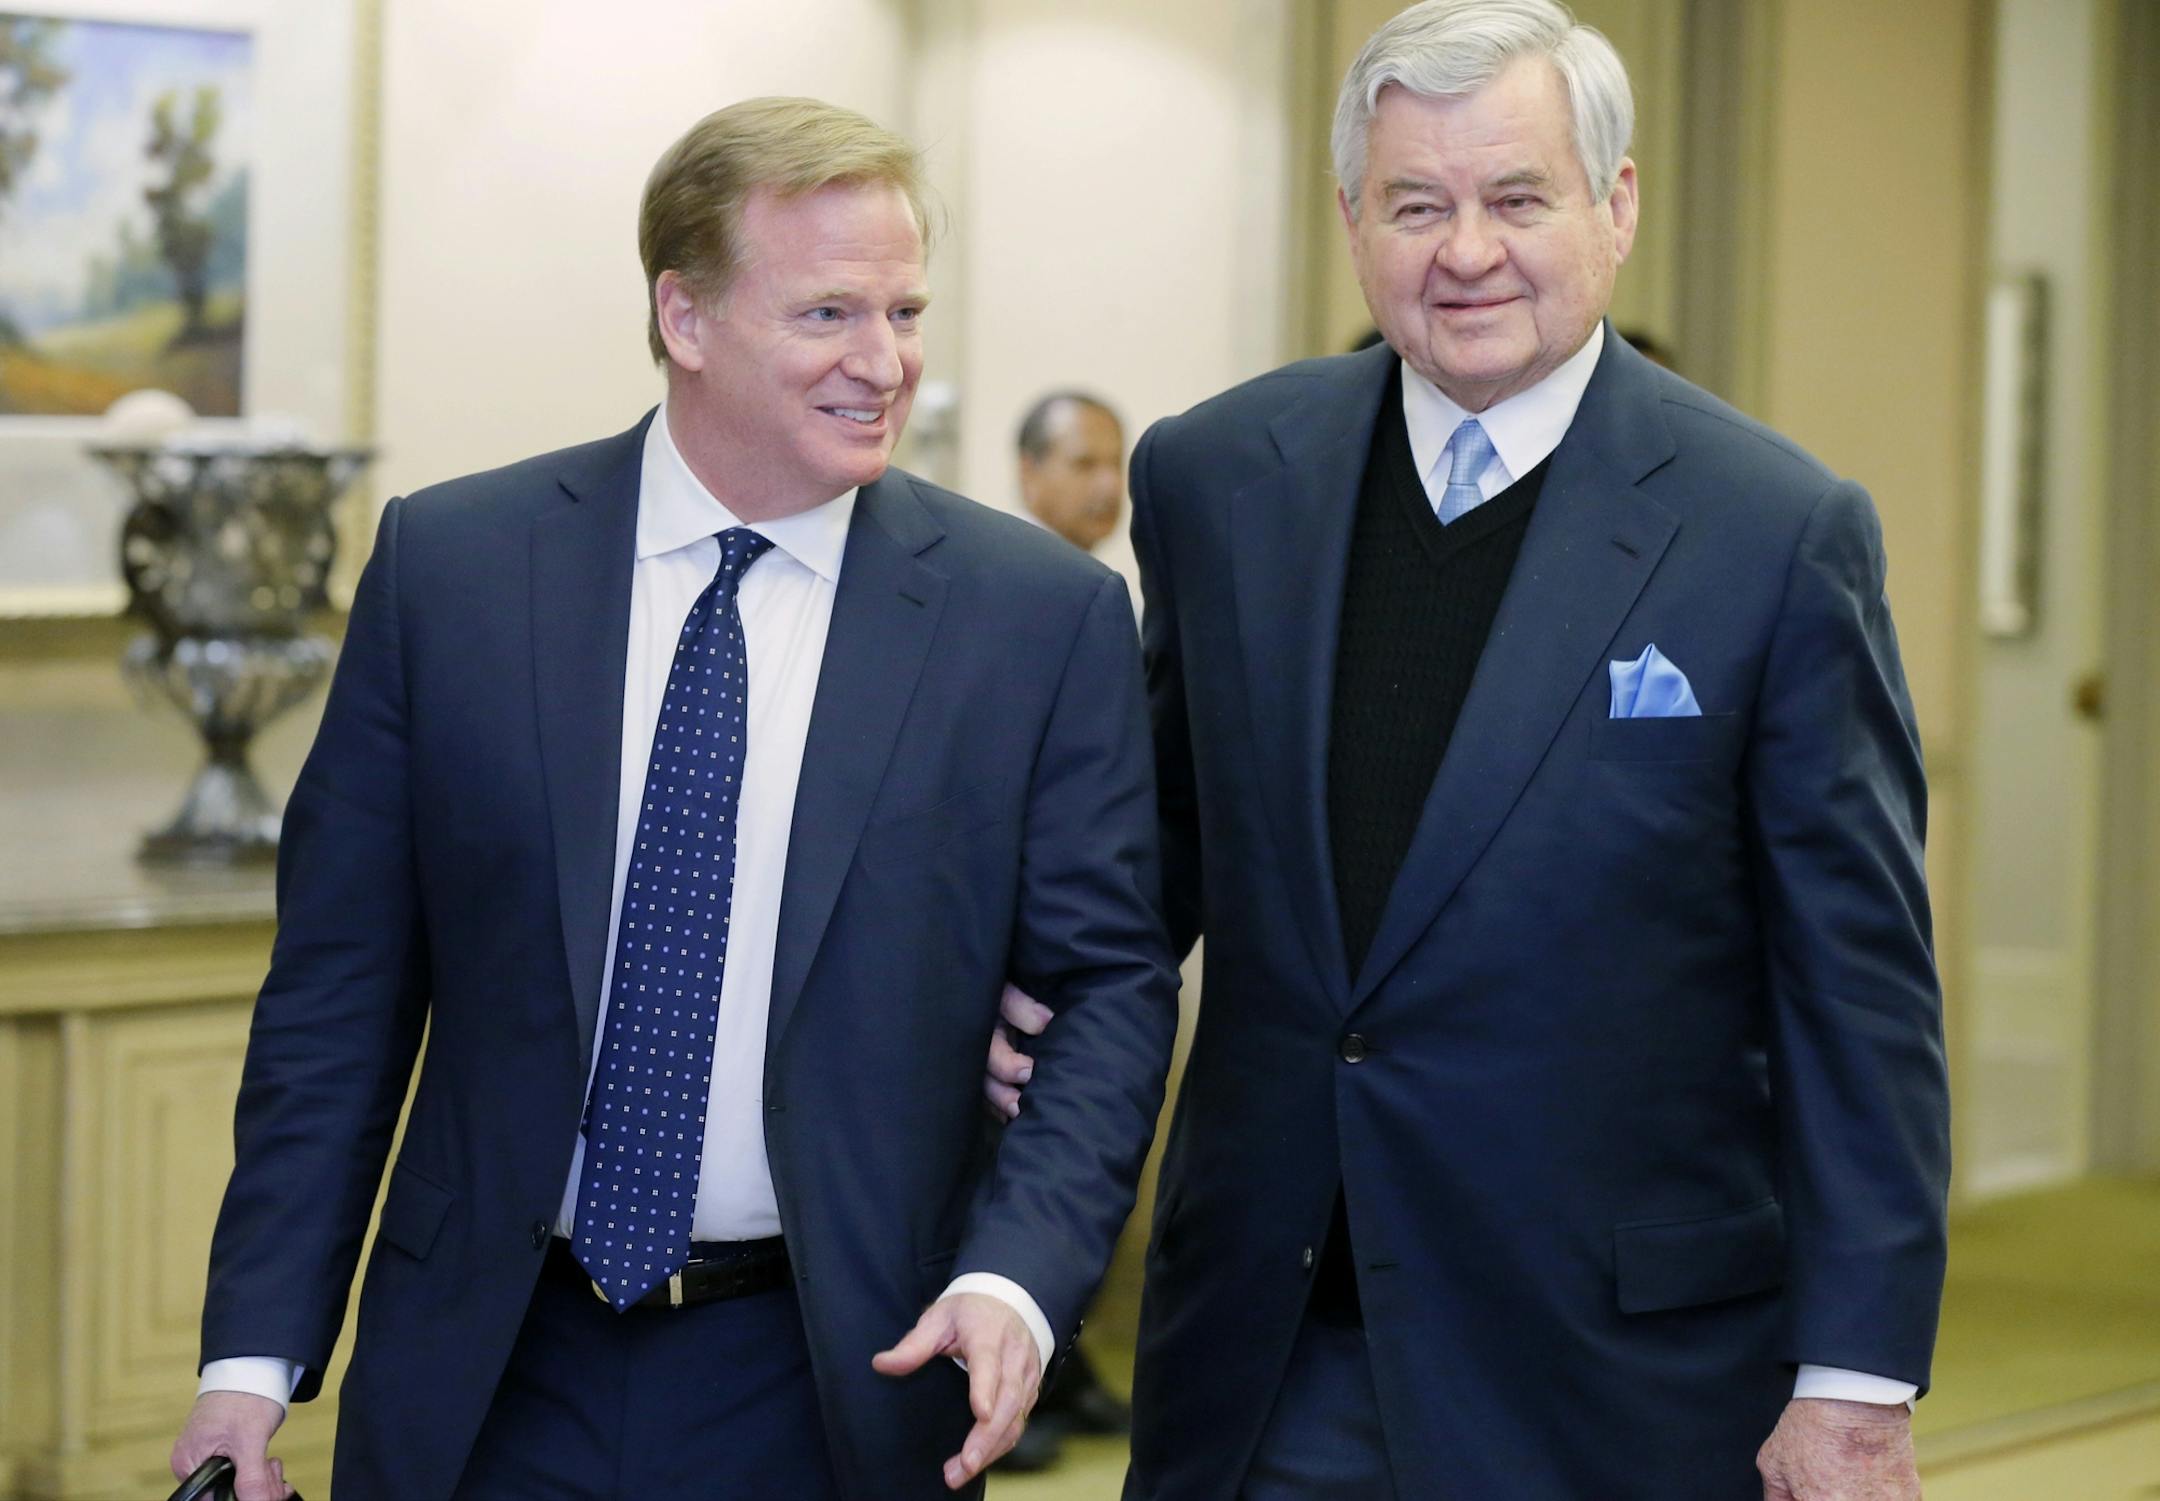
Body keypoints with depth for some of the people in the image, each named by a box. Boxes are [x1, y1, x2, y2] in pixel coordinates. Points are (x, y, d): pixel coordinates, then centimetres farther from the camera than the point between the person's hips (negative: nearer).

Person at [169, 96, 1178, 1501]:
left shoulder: (1044, 618, -3)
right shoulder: (449, 564, -1)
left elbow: (1110, 981, -1)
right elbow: (342, 981, 1)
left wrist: (1015, 1280, -17)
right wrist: (258, 1353, -3)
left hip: (834, 1388, -1)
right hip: (485, 1381, 1)